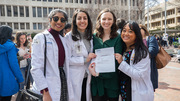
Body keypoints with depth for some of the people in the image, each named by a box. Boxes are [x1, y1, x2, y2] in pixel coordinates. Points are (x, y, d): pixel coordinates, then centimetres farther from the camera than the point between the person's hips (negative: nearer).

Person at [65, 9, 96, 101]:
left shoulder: (91, 37, 10)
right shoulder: (69, 37, -10)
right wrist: (85, 59, -18)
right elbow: (67, 59, -15)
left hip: (87, 77, 5)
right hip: (75, 78, -5)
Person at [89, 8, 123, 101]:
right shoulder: (94, 37, 5)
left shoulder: (118, 38, -3)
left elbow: (116, 61, -10)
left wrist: (99, 72, -19)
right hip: (96, 81, 2)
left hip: (111, 81, -2)